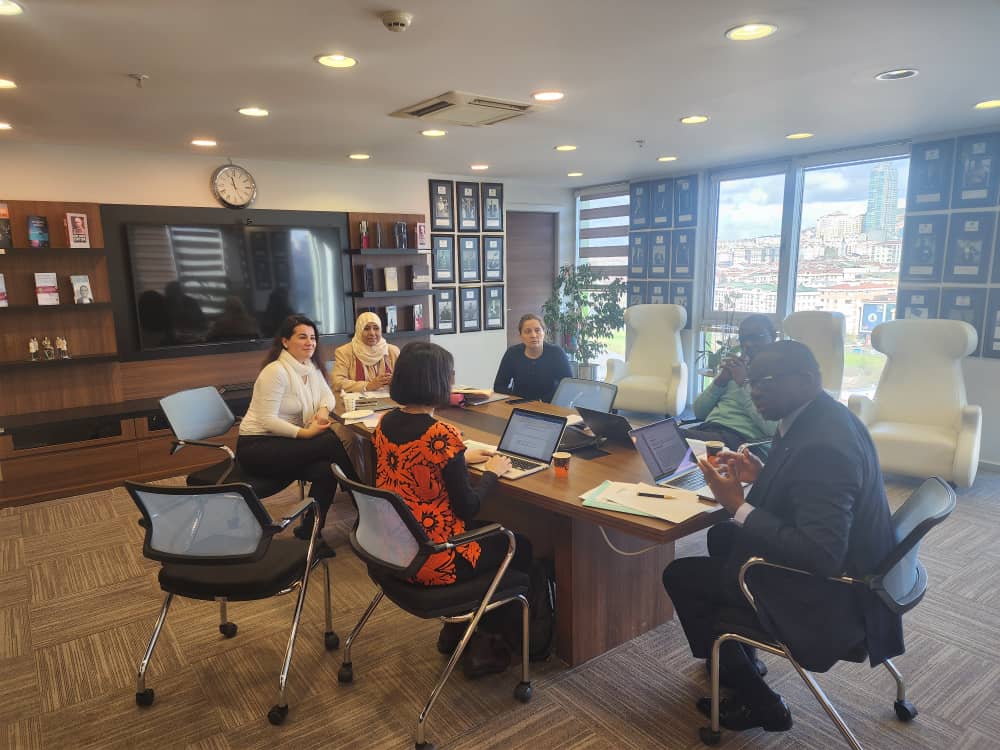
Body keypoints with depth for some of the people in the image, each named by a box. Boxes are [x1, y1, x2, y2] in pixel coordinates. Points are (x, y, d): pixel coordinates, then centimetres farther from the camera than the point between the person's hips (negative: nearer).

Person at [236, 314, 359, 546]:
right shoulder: (276, 372, -18)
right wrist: (305, 433, -28)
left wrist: (323, 410, -10)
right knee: (331, 441, -24)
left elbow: (327, 395, 13)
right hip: (257, 447, -7)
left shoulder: (311, 367, 6)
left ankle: (309, 531, -4)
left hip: (285, 442, 7)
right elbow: (267, 420, -21)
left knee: (327, 471, -21)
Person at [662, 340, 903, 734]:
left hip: (828, 594, -10)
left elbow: (821, 555, -32)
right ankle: (738, 658, 37)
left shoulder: (823, 445, -31)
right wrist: (763, 476, -1)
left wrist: (738, 505, -27)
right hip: (839, 564, 10)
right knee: (721, 537, 25)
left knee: (679, 576, 0)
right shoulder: (823, 417, 0)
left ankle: (756, 702, 14)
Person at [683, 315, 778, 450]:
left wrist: (743, 383, -10)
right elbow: (699, 412, 15)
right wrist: (720, 381, 0)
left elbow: (772, 429, -14)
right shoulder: (733, 368, 22)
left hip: (740, 438, -6)